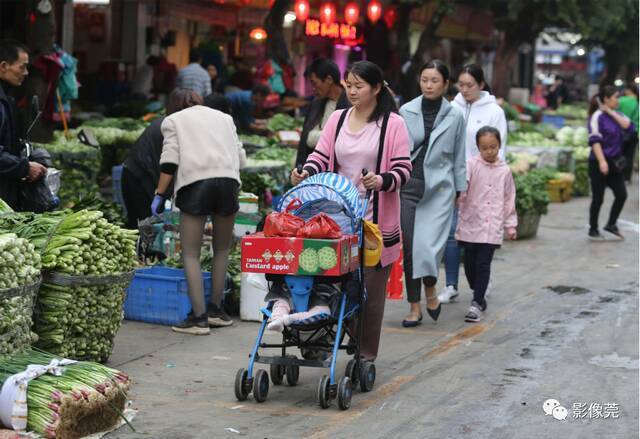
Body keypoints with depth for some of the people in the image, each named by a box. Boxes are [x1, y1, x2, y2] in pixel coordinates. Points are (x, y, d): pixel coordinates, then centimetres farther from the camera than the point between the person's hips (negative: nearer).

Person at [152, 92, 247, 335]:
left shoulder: (173, 120, 19)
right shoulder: (225, 119, 27)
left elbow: (170, 160, 4)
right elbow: (240, 157, 19)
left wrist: (160, 195, 4)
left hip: (194, 182, -3)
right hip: (228, 181, 3)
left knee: (191, 254, 1)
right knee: (222, 249, 18)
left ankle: (199, 317, -7)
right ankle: (215, 309, 20)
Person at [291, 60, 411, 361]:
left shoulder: (392, 124, -2)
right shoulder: (338, 119, 12)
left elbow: (403, 169, -5)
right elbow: (321, 156, 7)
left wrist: (382, 181, -25)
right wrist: (306, 173, -14)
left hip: (376, 219, -3)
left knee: (370, 287, 1)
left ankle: (366, 353, 10)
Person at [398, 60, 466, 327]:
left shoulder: (455, 117, 4)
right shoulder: (406, 112, 3)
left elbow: (459, 157, 10)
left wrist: (461, 189, 10)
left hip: (439, 189, -1)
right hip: (408, 186, 1)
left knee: (429, 247, -12)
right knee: (409, 247, 0)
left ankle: (430, 290, 17)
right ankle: (414, 307, 11)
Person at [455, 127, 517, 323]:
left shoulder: (504, 171, 6)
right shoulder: (471, 165, -2)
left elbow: (509, 199, 12)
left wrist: (510, 225, 13)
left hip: (492, 227, 0)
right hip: (471, 224, 0)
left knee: (483, 265, -6)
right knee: (470, 264, 8)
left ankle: (477, 303, -3)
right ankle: (479, 296, 29)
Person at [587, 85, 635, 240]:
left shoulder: (616, 115, 9)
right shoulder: (597, 117, -12)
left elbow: (629, 128, -7)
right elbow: (594, 140, -18)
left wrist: (612, 113, -10)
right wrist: (602, 161, -25)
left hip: (615, 162, 7)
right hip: (599, 163, -7)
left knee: (622, 195, 5)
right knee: (598, 198, 2)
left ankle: (611, 224, 21)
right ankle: (593, 230, 16)